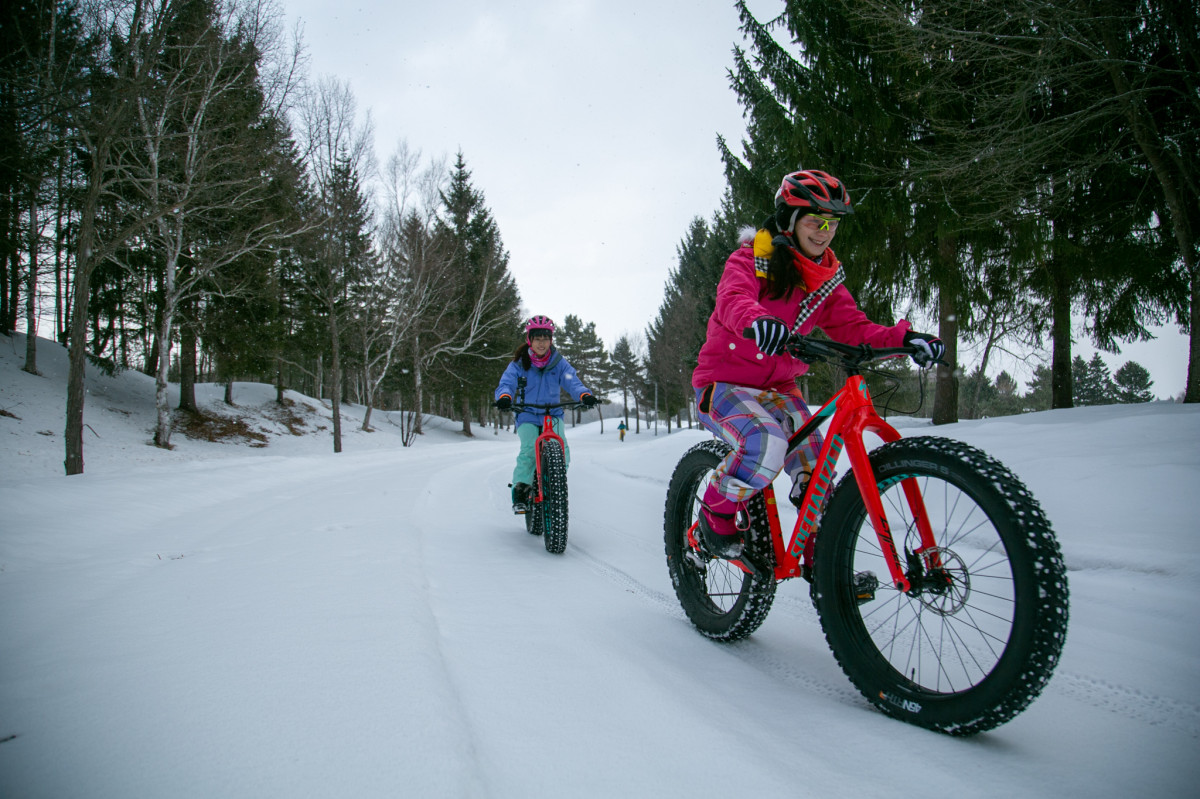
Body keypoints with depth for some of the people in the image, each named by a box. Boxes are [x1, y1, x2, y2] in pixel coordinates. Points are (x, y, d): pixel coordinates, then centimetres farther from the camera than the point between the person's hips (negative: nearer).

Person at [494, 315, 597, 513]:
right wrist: (505, 396, -40)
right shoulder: (519, 364, -3)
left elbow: (572, 382, -12)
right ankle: (520, 490, -11)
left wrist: (584, 395, -34)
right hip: (527, 416, -1)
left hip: (553, 415, 1)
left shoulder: (559, 363, 0)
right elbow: (506, 383, -15)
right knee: (529, 450, -27)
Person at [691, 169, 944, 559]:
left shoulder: (826, 278, 8)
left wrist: (903, 337, -23)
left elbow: (853, 327, -2)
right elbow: (732, 299, -30)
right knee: (767, 444, -33)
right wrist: (756, 321, -55)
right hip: (724, 382, -5)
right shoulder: (751, 259, -9)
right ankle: (716, 511, -7)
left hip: (778, 387, 6)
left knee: (816, 471, -12)